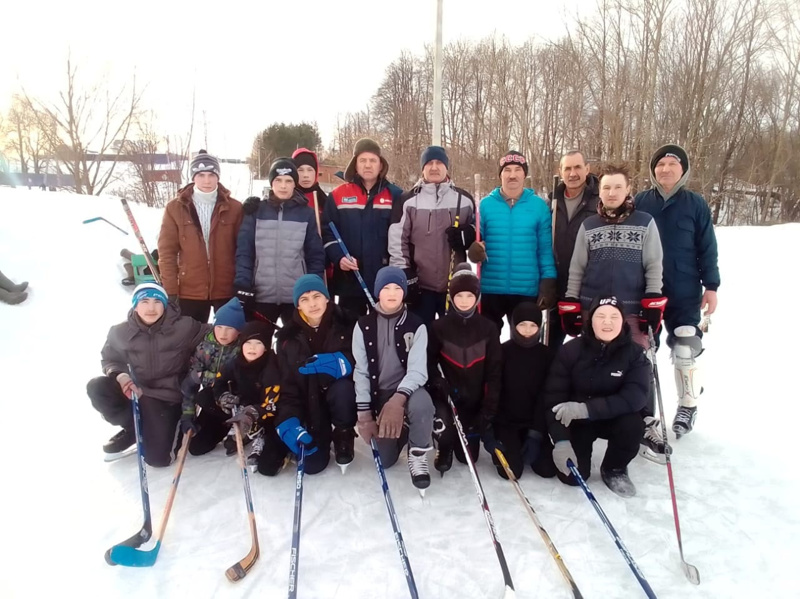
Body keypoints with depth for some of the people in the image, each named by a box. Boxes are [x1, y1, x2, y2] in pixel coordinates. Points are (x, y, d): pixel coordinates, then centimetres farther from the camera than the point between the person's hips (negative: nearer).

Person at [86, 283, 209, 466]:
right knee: (96, 388, -24)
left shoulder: (183, 327, -16)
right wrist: (119, 375, -15)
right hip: (134, 391, 3)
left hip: (166, 396, -3)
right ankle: (133, 429, -1)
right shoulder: (121, 332, -8)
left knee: (157, 457, -12)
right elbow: (109, 359, 5)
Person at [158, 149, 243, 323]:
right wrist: (170, 291, -4)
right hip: (189, 291, 1)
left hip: (227, 290, 0)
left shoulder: (234, 208, 0)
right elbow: (167, 252, 0)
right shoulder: (175, 208, 1)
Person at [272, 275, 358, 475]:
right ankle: (324, 436, 26)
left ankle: (343, 438, -5)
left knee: (342, 388, -37)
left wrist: (340, 363, -37)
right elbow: (286, 385, -7)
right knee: (312, 464, -11)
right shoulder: (288, 336, -6)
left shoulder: (346, 323, -12)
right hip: (309, 404, 2)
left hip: (340, 394, -1)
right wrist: (288, 421, -22)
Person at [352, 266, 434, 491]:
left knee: (421, 403, -38)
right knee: (384, 460, -7)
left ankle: (418, 453, -8)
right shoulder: (364, 326, -3)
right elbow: (361, 371, -3)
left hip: (407, 390, -1)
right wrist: (364, 413, -10)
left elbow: (417, 370, -17)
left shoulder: (416, 326, -7)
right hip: (378, 395, 2)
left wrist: (399, 399, -36)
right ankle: (401, 430, 27)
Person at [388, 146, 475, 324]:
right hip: (419, 284, -2)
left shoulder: (464, 199, 6)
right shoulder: (408, 200, 0)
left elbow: (477, 232, 14)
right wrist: (405, 276, -8)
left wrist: (465, 235, -9)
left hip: (456, 284, 2)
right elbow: (397, 240, -3)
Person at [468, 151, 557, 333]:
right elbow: (476, 241, 3)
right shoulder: (486, 204, 1)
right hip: (491, 288, 0)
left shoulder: (539, 205, 1)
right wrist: (474, 250, -21)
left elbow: (546, 249, 2)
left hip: (527, 290, 0)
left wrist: (548, 284, -5)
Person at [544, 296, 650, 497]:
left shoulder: (634, 353, -14)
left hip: (613, 418, 1)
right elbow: (553, 397, -18)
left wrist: (587, 408, -40)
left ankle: (614, 469, 0)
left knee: (633, 424, -31)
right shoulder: (570, 350, -18)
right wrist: (561, 440, -29)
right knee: (572, 475, -16)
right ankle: (575, 446, 21)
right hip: (575, 421, -1)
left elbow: (636, 396, -28)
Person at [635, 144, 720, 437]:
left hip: (685, 292, -1)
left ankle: (688, 406, 21)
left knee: (684, 352, 0)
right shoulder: (640, 202, 0)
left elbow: (707, 248, 2)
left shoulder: (695, 203, -1)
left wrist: (711, 286, -1)